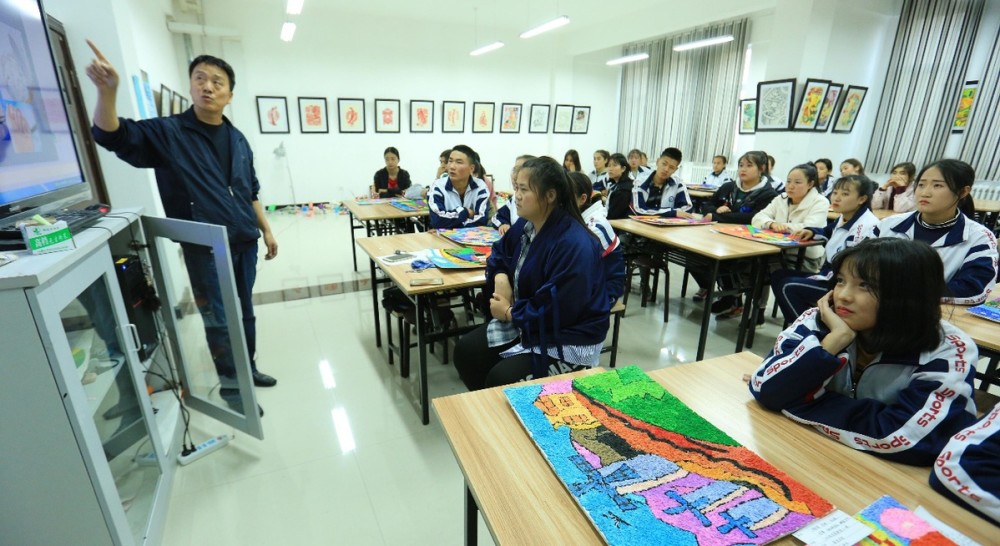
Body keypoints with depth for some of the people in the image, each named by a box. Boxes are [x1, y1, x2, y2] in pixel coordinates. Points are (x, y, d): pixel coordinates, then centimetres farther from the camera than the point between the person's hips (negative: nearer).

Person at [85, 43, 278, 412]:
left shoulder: (238, 139, 10)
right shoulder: (167, 133, -3)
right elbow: (112, 136, -18)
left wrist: (266, 231, 14)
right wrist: (107, 91, -34)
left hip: (244, 243, 5)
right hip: (205, 249, -4)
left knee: (244, 312, 16)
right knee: (219, 320, 3)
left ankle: (249, 367, 35)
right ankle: (230, 385, 20)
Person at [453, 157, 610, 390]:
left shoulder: (574, 244, -27)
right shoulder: (525, 224, 1)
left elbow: (556, 310, -29)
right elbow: (500, 252, 18)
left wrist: (509, 312, -15)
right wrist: (501, 277, -5)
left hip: (569, 340, -8)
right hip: (526, 321, 9)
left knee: (500, 379, -24)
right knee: (465, 351, -3)